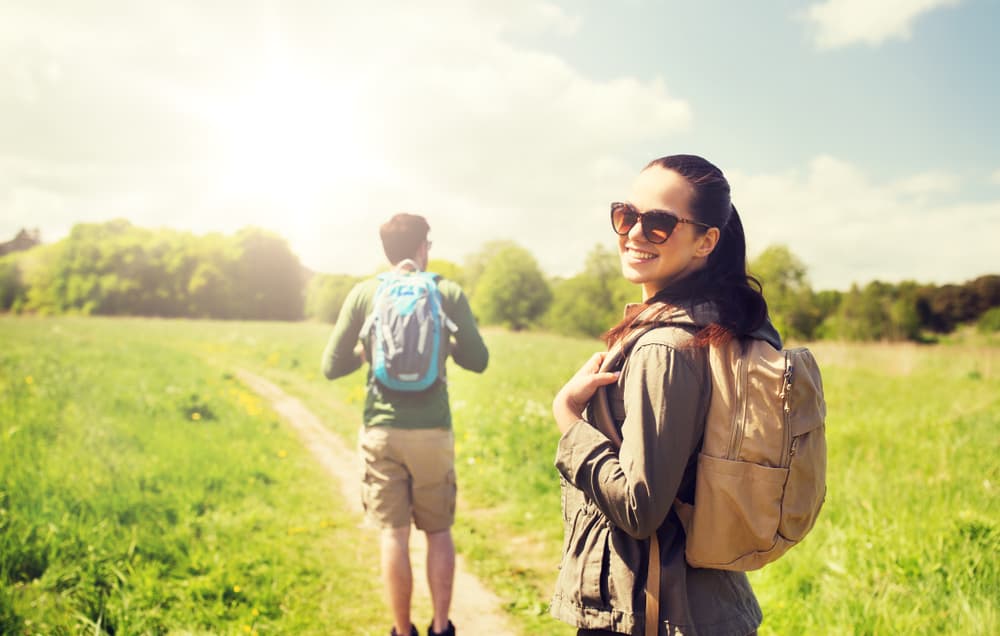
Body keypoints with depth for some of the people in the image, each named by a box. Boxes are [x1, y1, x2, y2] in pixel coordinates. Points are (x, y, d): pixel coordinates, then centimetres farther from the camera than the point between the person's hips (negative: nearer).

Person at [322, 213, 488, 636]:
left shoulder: (364, 294, 0)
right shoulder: (448, 293, -2)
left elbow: (331, 367, 1)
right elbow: (478, 361, 5)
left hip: (381, 431, 1)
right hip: (432, 430, 0)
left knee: (394, 535, 9)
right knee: (438, 532, 14)